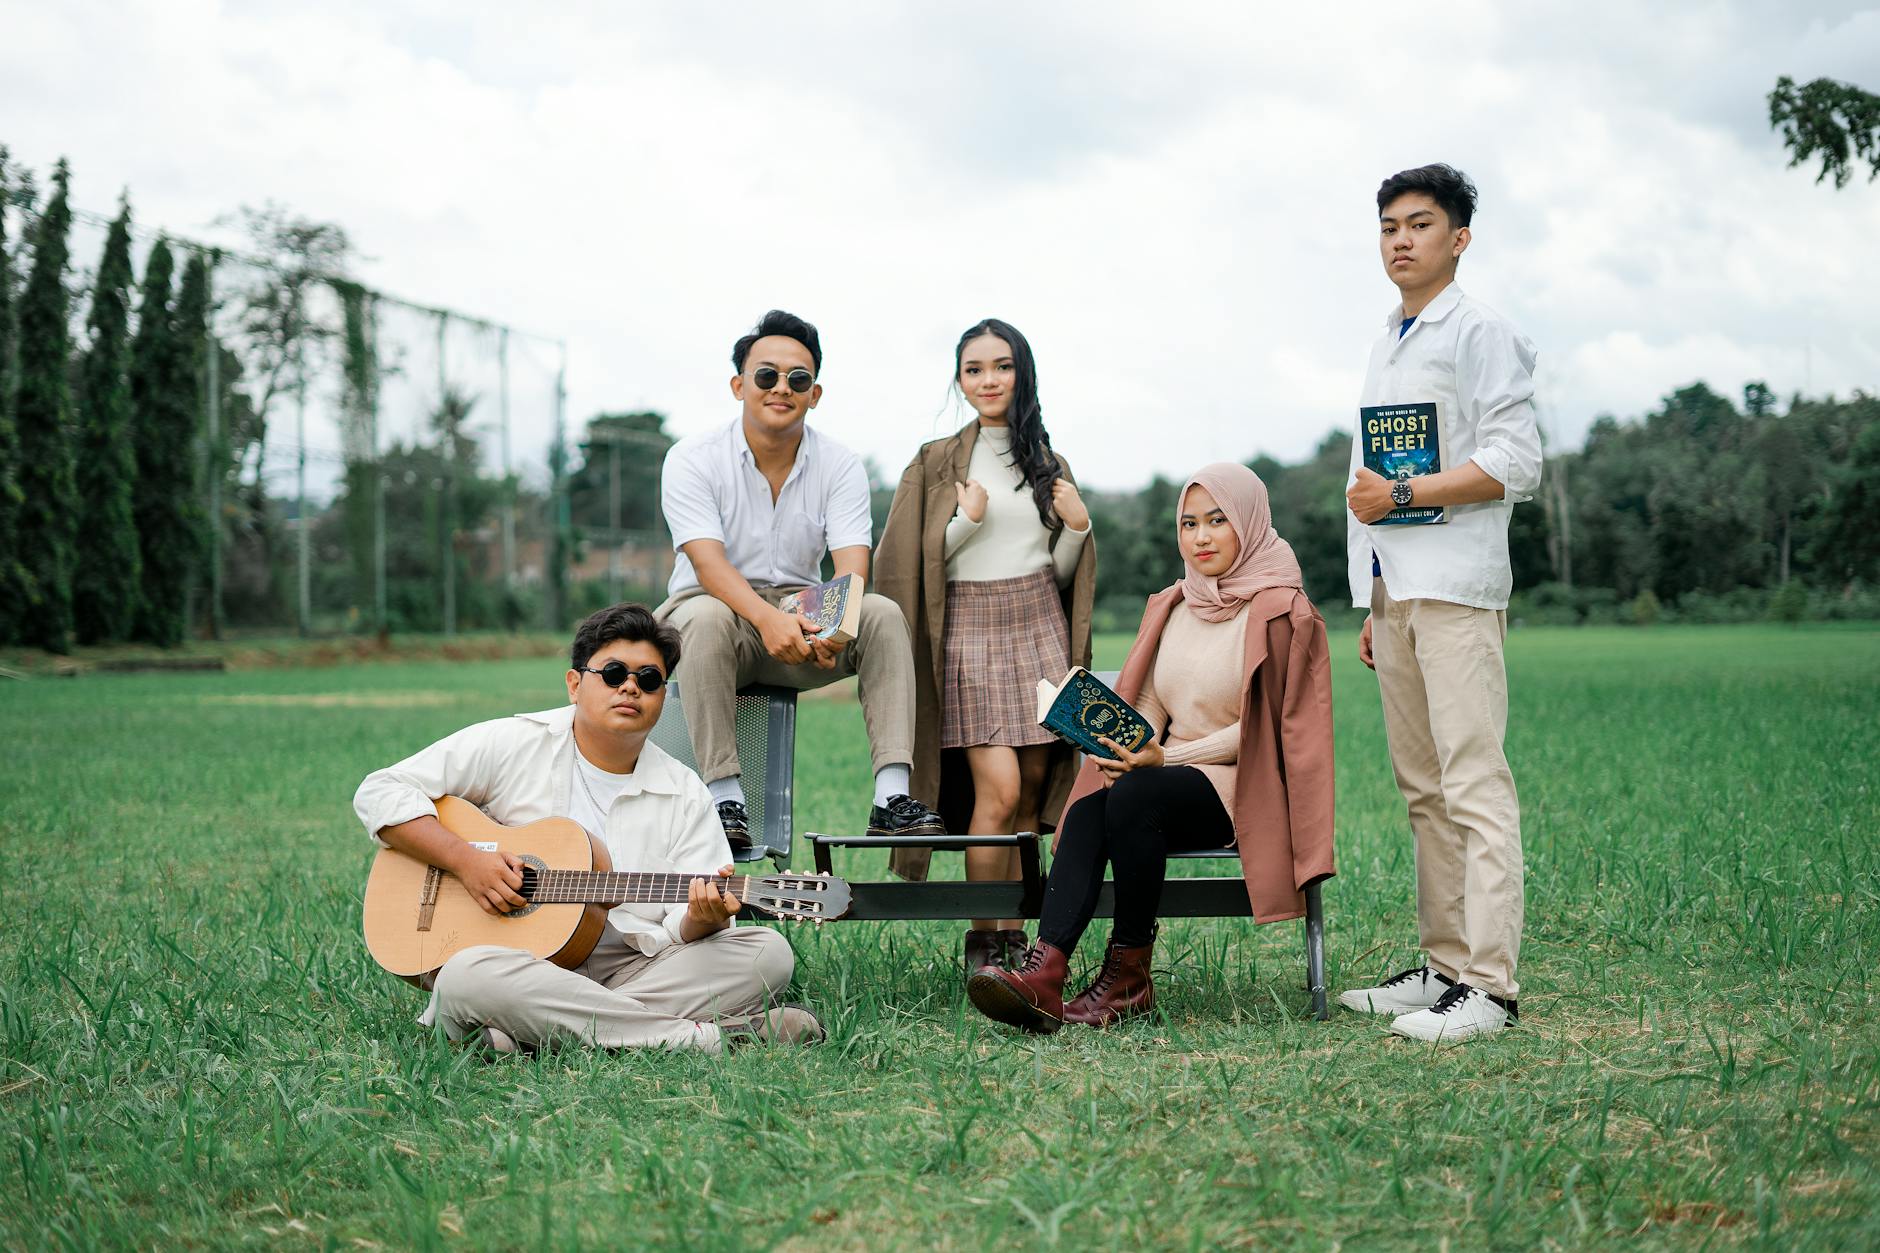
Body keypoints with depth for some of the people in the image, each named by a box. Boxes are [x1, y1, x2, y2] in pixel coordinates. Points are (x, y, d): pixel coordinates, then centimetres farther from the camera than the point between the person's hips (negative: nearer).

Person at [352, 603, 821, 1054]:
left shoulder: (684, 794, 9)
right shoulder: (510, 745, 3)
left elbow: (680, 932, 2)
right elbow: (380, 792, 1)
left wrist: (702, 918, -23)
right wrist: (465, 860, -12)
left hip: (632, 969, 3)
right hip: (519, 965, -3)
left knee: (768, 952, -17)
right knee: (467, 977, -38)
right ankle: (704, 1036, -33)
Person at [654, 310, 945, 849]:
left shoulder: (841, 466, -1)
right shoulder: (692, 459, -9)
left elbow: (852, 568, -14)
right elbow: (708, 564, -23)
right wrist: (768, 618, -42)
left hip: (802, 611, 3)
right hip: (718, 605, -3)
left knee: (883, 613, -24)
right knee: (709, 618, -37)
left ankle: (892, 796, -30)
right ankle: (724, 797, -35)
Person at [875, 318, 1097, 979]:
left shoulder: (1050, 465, 15)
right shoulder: (937, 463, 5)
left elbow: (1064, 574, 17)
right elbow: (913, 563, 1)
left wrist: (1078, 526, -2)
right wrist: (966, 521, -13)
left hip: (1040, 627, 4)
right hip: (969, 628, -3)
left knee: (1032, 790, -1)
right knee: (998, 789, -14)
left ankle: (1013, 931, 7)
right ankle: (982, 940, -5)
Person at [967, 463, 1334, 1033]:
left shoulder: (1278, 611, -3)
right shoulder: (1172, 608, 18)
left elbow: (1259, 729, -8)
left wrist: (1165, 758, -18)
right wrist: (1124, 748, -8)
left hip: (1243, 788, -6)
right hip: (1174, 773, 6)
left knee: (1134, 795, -34)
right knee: (1087, 808, -26)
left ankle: (1129, 978, -23)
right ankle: (1043, 972, -43)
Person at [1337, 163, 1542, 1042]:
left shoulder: (1481, 334, -3)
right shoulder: (1388, 344, 22)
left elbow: (1514, 464, -12)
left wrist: (1400, 496, -13)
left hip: (1453, 586, -8)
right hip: (1394, 587, 8)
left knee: (1474, 785, -12)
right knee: (1422, 788, 7)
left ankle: (1489, 985, -14)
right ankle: (1444, 965, 11)